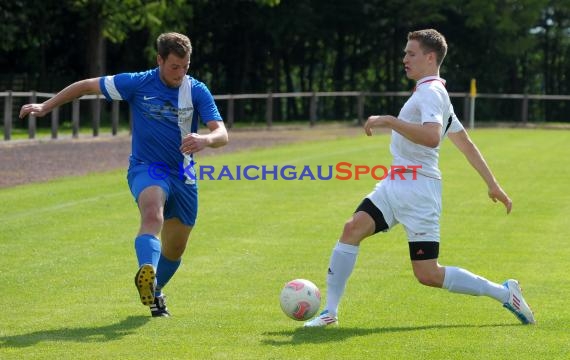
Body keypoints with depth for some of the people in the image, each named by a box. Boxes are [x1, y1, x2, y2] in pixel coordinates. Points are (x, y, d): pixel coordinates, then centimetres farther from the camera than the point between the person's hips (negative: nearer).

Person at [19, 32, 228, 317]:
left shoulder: (197, 91, -6)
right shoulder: (137, 84, -9)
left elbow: (222, 134, -16)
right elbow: (88, 86, 3)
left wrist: (205, 139, -41)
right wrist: (45, 107, 0)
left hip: (183, 176, 3)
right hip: (146, 169, -3)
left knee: (175, 249, 12)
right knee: (153, 214, -36)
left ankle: (154, 292, 41)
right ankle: (146, 273, -62)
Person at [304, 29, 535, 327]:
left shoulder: (430, 92, -12)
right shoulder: (430, 93, 21)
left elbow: (432, 137, -31)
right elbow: (465, 143, 26)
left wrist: (389, 121, -30)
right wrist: (493, 184, 29)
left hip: (418, 189, -9)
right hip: (395, 184, 10)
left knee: (428, 274, -6)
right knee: (353, 228, -8)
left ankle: (504, 293, 9)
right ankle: (330, 311, -7)